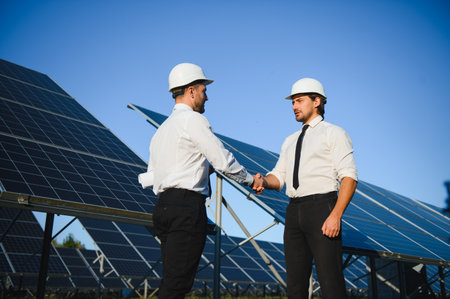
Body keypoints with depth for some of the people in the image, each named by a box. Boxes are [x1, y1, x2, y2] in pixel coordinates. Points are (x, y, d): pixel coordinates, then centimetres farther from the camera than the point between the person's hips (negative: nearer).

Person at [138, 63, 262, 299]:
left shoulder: (162, 129, 23)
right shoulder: (193, 119, -4)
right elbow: (224, 161, -7)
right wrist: (250, 180, 10)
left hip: (163, 206, 9)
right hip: (187, 206, -9)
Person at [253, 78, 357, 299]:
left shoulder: (333, 133, 3)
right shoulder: (290, 141, 23)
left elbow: (349, 177, -7)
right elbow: (279, 176, 17)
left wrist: (336, 215, -19)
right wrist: (264, 182, -8)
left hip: (321, 208, -6)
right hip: (294, 211, 6)